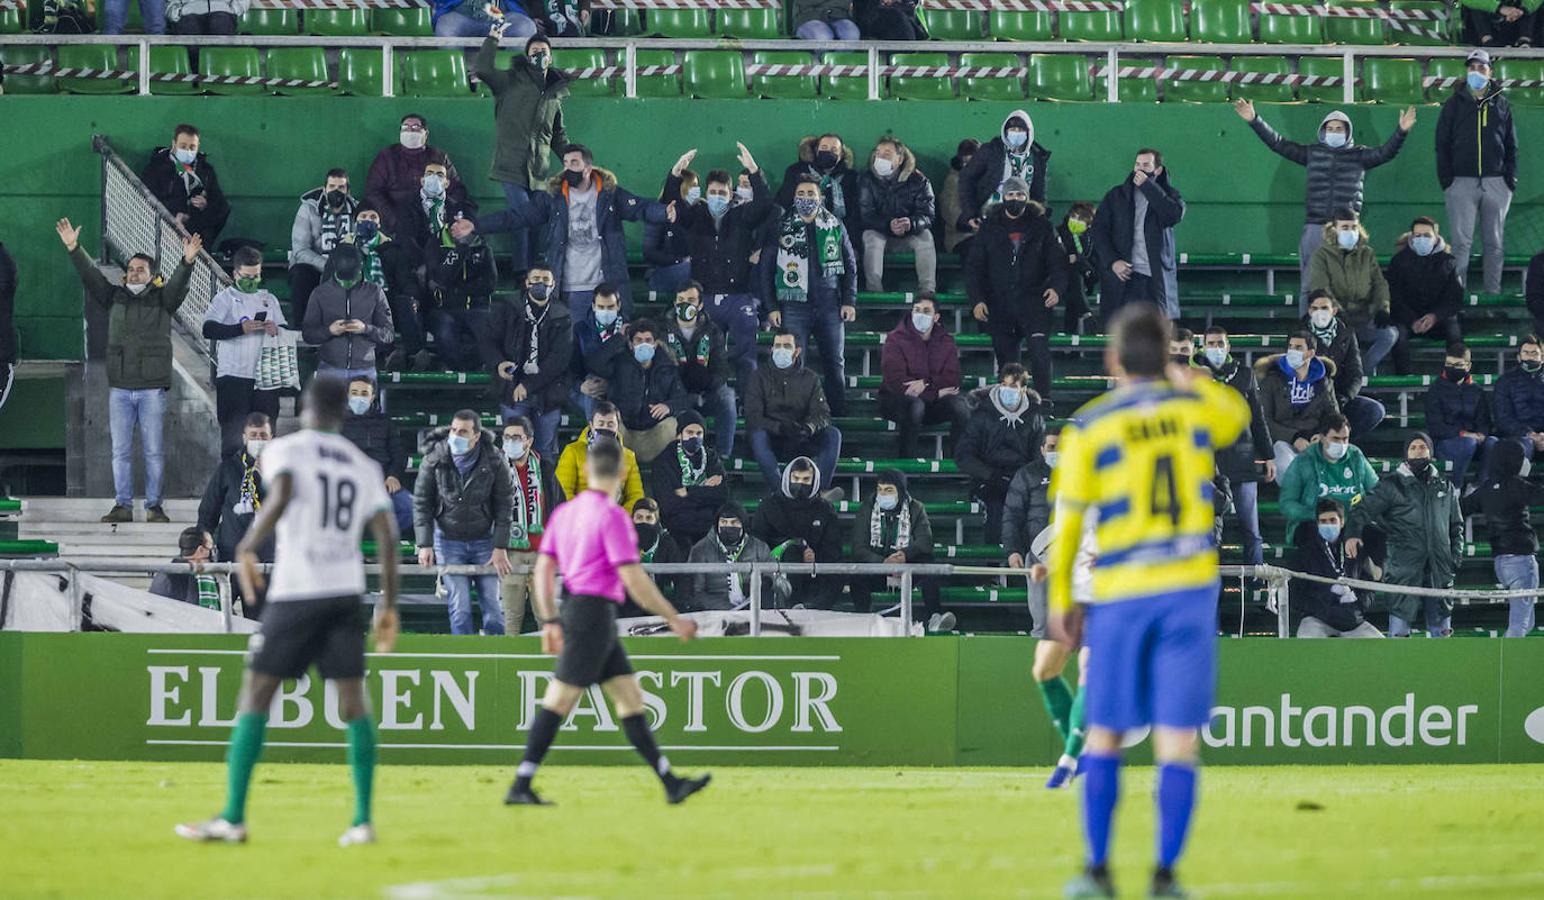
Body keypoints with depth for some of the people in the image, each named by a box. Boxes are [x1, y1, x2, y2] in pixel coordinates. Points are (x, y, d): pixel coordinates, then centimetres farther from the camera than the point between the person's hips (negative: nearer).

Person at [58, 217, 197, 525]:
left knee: (153, 450, 0)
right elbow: (90, 276, 2)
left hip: (152, 387, -2)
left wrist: (187, 262, -31)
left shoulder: (162, 299, 4)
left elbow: (178, 283, -13)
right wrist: (73, 249, -11)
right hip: (120, 388, 2)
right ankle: (123, 506, 7)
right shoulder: (114, 297, 10)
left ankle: (154, 506, 5)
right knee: (120, 450, 3)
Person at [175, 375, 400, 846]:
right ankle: (363, 820, -1)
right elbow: (386, 535, 7)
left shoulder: (286, 450, 1)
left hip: (295, 594, -4)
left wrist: (247, 548, -11)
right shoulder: (363, 466, 14)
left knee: (255, 697, 1)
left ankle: (232, 817, -2)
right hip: (347, 592, 4)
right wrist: (389, 604, 10)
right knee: (354, 703, 5)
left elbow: (281, 497, -20)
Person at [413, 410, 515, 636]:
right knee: (459, 607, -6)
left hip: (484, 540, 0)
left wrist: (500, 547, -7)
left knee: (491, 604, 0)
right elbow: (421, 503, -1)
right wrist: (424, 545, -7)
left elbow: (505, 505, -2)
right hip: (448, 540, 0)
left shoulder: (494, 461, -8)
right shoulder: (434, 460, -7)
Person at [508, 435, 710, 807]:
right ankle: (520, 787, -7)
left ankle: (670, 783, 10)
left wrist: (550, 622, 17)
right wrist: (673, 619, -8)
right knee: (559, 702, -7)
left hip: (574, 609, 9)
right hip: (594, 612, -9)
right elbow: (633, 580, -16)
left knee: (631, 698, 9)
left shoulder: (564, 512, 11)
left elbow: (543, 570, 12)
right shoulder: (611, 516, -13)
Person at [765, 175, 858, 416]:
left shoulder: (835, 226, 8)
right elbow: (766, 268, 3)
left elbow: (850, 264, 12)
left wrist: (850, 301, 3)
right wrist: (771, 306, -4)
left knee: (835, 365, 6)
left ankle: (839, 415, 14)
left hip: (829, 305, 2)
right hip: (794, 306, -2)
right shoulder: (781, 228, 2)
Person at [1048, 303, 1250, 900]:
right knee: (1178, 739, 0)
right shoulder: (1194, 407, 4)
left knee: (1104, 736, 10)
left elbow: (1067, 521, -3)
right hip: (1189, 588, 1)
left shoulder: (1088, 428, -3)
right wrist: (1185, 379, 41)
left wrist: (1060, 600, 6)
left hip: (1120, 597, -1)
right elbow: (1236, 413, 29)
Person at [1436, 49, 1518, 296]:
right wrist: (1446, 180, -4)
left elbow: (1511, 146, 13)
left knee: (1495, 243, 3)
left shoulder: (1501, 106, 12)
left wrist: (1511, 179, 3)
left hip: (1496, 182, 2)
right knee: (1462, 242, -7)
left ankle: (1493, 292, 7)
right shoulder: (1455, 105, 8)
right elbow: (1442, 144, 6)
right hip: (1462, 183, -2)